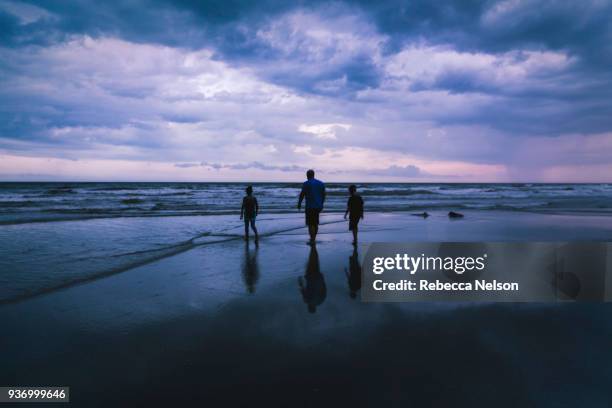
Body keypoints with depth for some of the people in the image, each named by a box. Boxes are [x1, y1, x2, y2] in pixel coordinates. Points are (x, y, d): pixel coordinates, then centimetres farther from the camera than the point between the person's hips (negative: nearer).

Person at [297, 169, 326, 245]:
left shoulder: (306, 184, -7)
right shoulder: (321, 183, 9)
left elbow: (302, 195, -7)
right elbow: (323, 195, 12)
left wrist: (299, 204, 4)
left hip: (310, 207, -5)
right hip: (318, 207, 5)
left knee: (310, 224, -1)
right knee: (315, 223, 14)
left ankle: (312, 240, -4)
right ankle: (313, 239, 20)